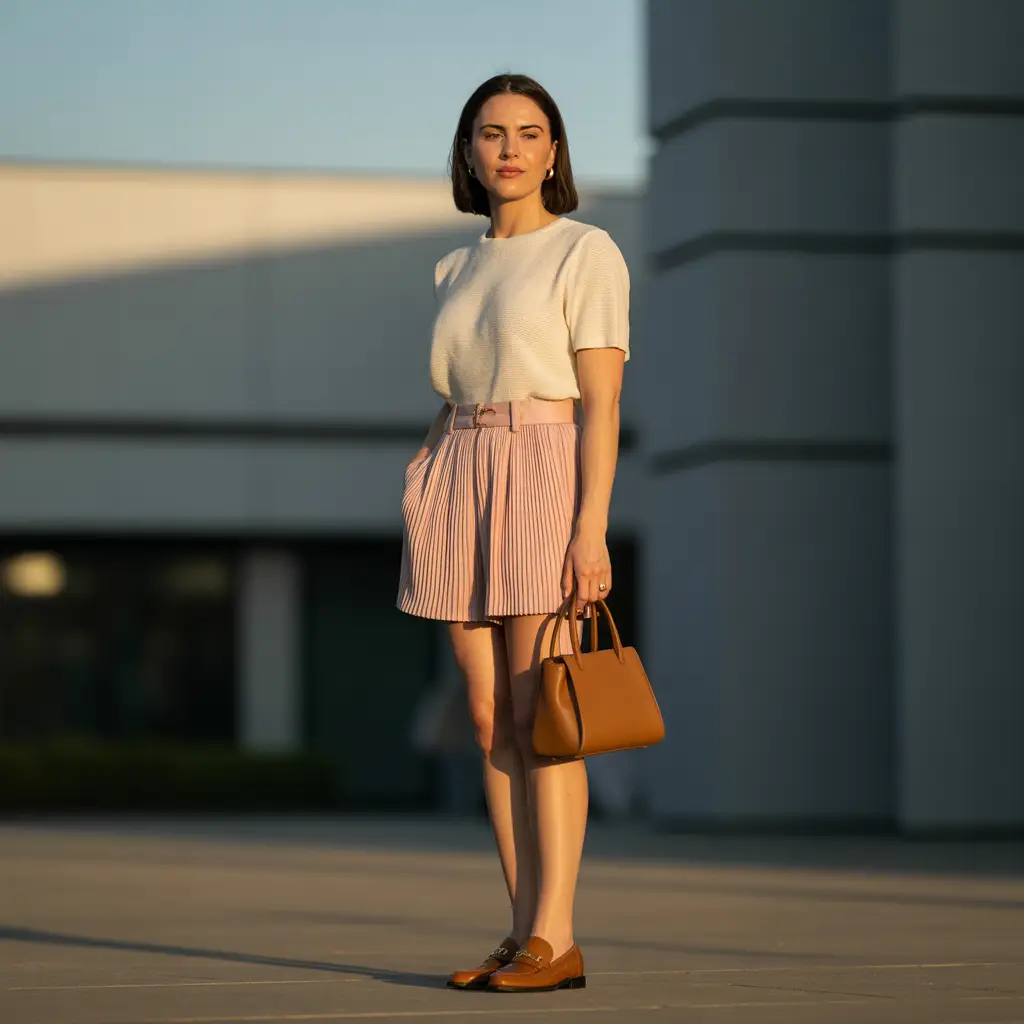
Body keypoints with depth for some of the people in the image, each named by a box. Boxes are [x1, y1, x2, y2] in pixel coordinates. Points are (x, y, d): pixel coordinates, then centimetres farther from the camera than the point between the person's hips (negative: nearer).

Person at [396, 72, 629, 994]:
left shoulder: (587, 253, -2)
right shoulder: (458, 271, 18)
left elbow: (601, 403, -9)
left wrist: (591, 527, -17)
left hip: (547, 481, -6)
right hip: (464, 486, 6)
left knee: (537, 716, -11)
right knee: (492, 718, 4)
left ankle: (555, 939, -9)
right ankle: (528, 933, 7)